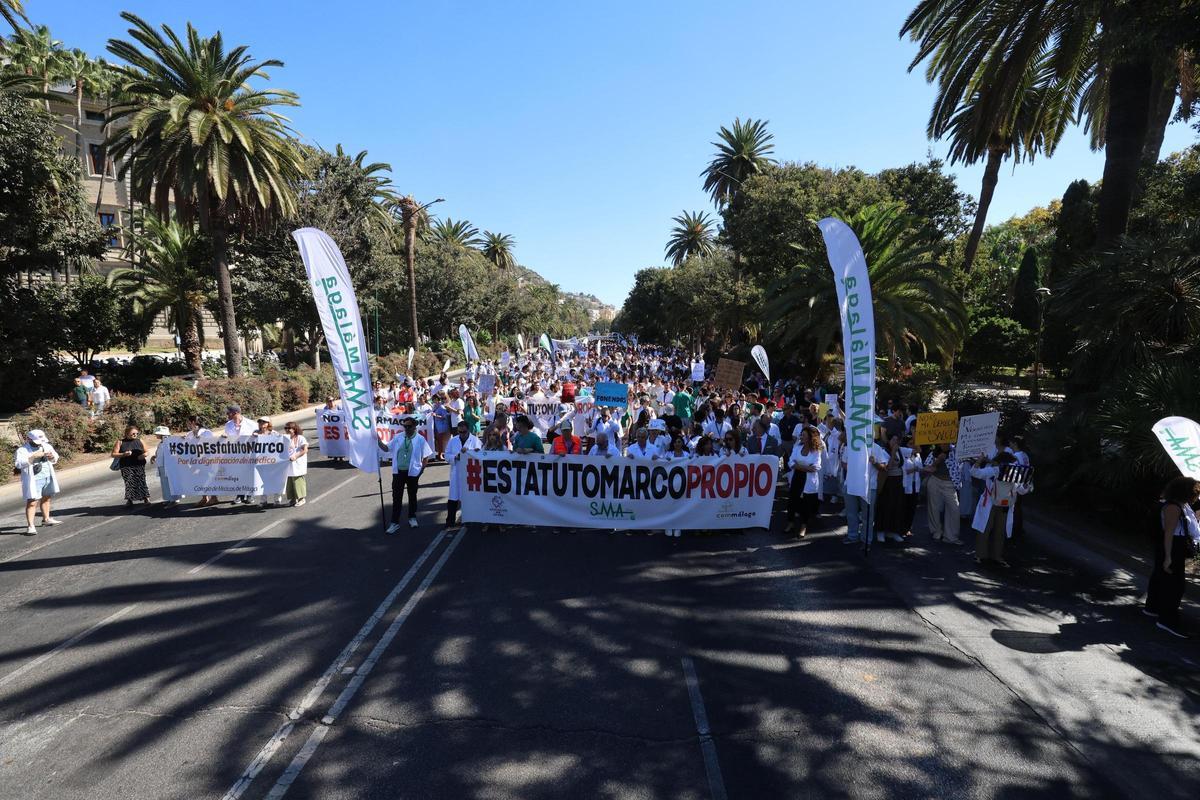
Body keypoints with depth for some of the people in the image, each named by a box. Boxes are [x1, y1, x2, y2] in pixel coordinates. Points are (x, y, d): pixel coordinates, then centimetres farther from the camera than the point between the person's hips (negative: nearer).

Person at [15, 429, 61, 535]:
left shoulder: (46, 446, 9)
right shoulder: (22, 450, -9)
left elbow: (55, 458, 18)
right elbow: (18, 463, -21)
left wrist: (52, 456, -5)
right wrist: (33, 456, -28)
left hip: (48, 478, 6)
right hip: (33, 480, -6)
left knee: (46, 498, 18)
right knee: (32, 502, -9)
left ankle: (46, 519, 34)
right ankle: (30, 526, -10)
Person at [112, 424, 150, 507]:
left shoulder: (139, 441, 11)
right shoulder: (121, 442, 5)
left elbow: (146, 452, 18)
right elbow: (113, 454, 3)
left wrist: (143, 455, -6)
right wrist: (124, 454, -14)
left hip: (139, 465, 1)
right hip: (126, 466, -1)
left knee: (141, 481, -8)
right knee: (129, 482, -8)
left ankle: (146, 498, 1)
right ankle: (129, 500, 3)